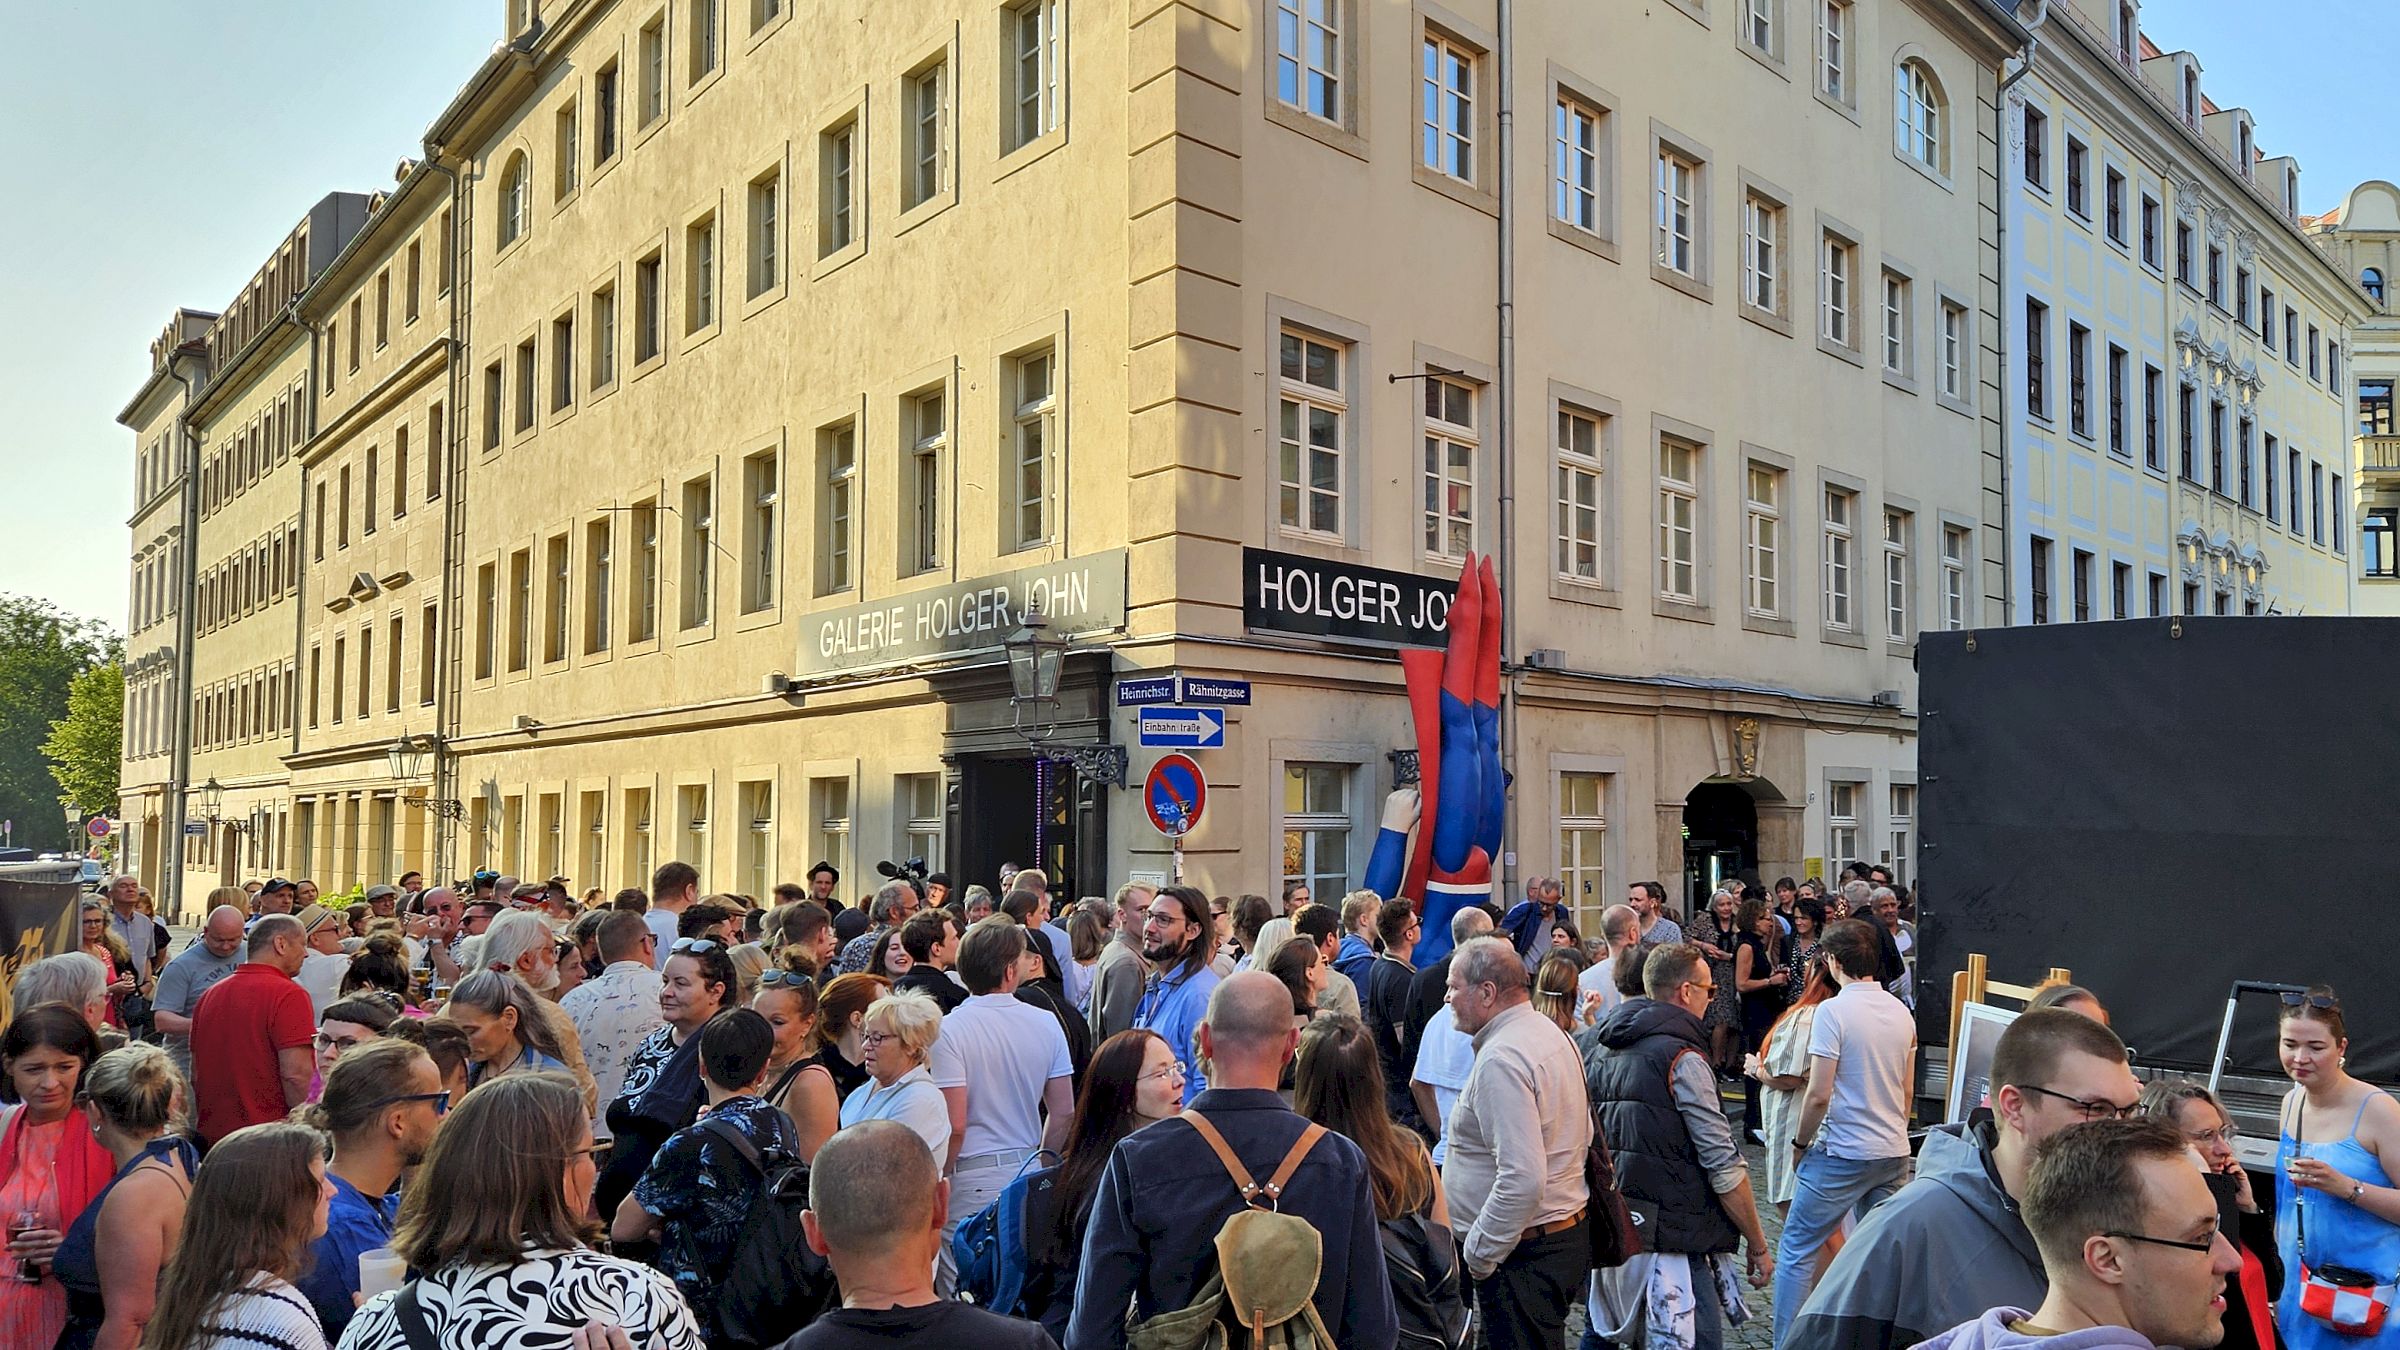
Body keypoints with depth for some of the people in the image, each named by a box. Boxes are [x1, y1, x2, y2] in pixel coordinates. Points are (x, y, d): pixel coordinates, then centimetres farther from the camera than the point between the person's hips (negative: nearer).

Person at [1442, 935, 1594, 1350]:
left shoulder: (1500, 1060, -22)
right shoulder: (1551, 1033, 9)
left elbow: (1522, 1179, -29)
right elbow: (1582, 1135, 18)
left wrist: (1478, 1254, -18)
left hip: (1523, 1252, -10)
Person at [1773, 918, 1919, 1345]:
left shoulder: (1833, 1011, -16)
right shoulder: (1901, 1011, 6)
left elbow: (1819, 1094, -17)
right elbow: (1906, 1090, 15)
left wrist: (1800, 1143, -3)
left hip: (1843, 1153, -7)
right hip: (1895, 1152, 7)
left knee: (1796, 1247, 4)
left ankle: (1786, 1341, 5)